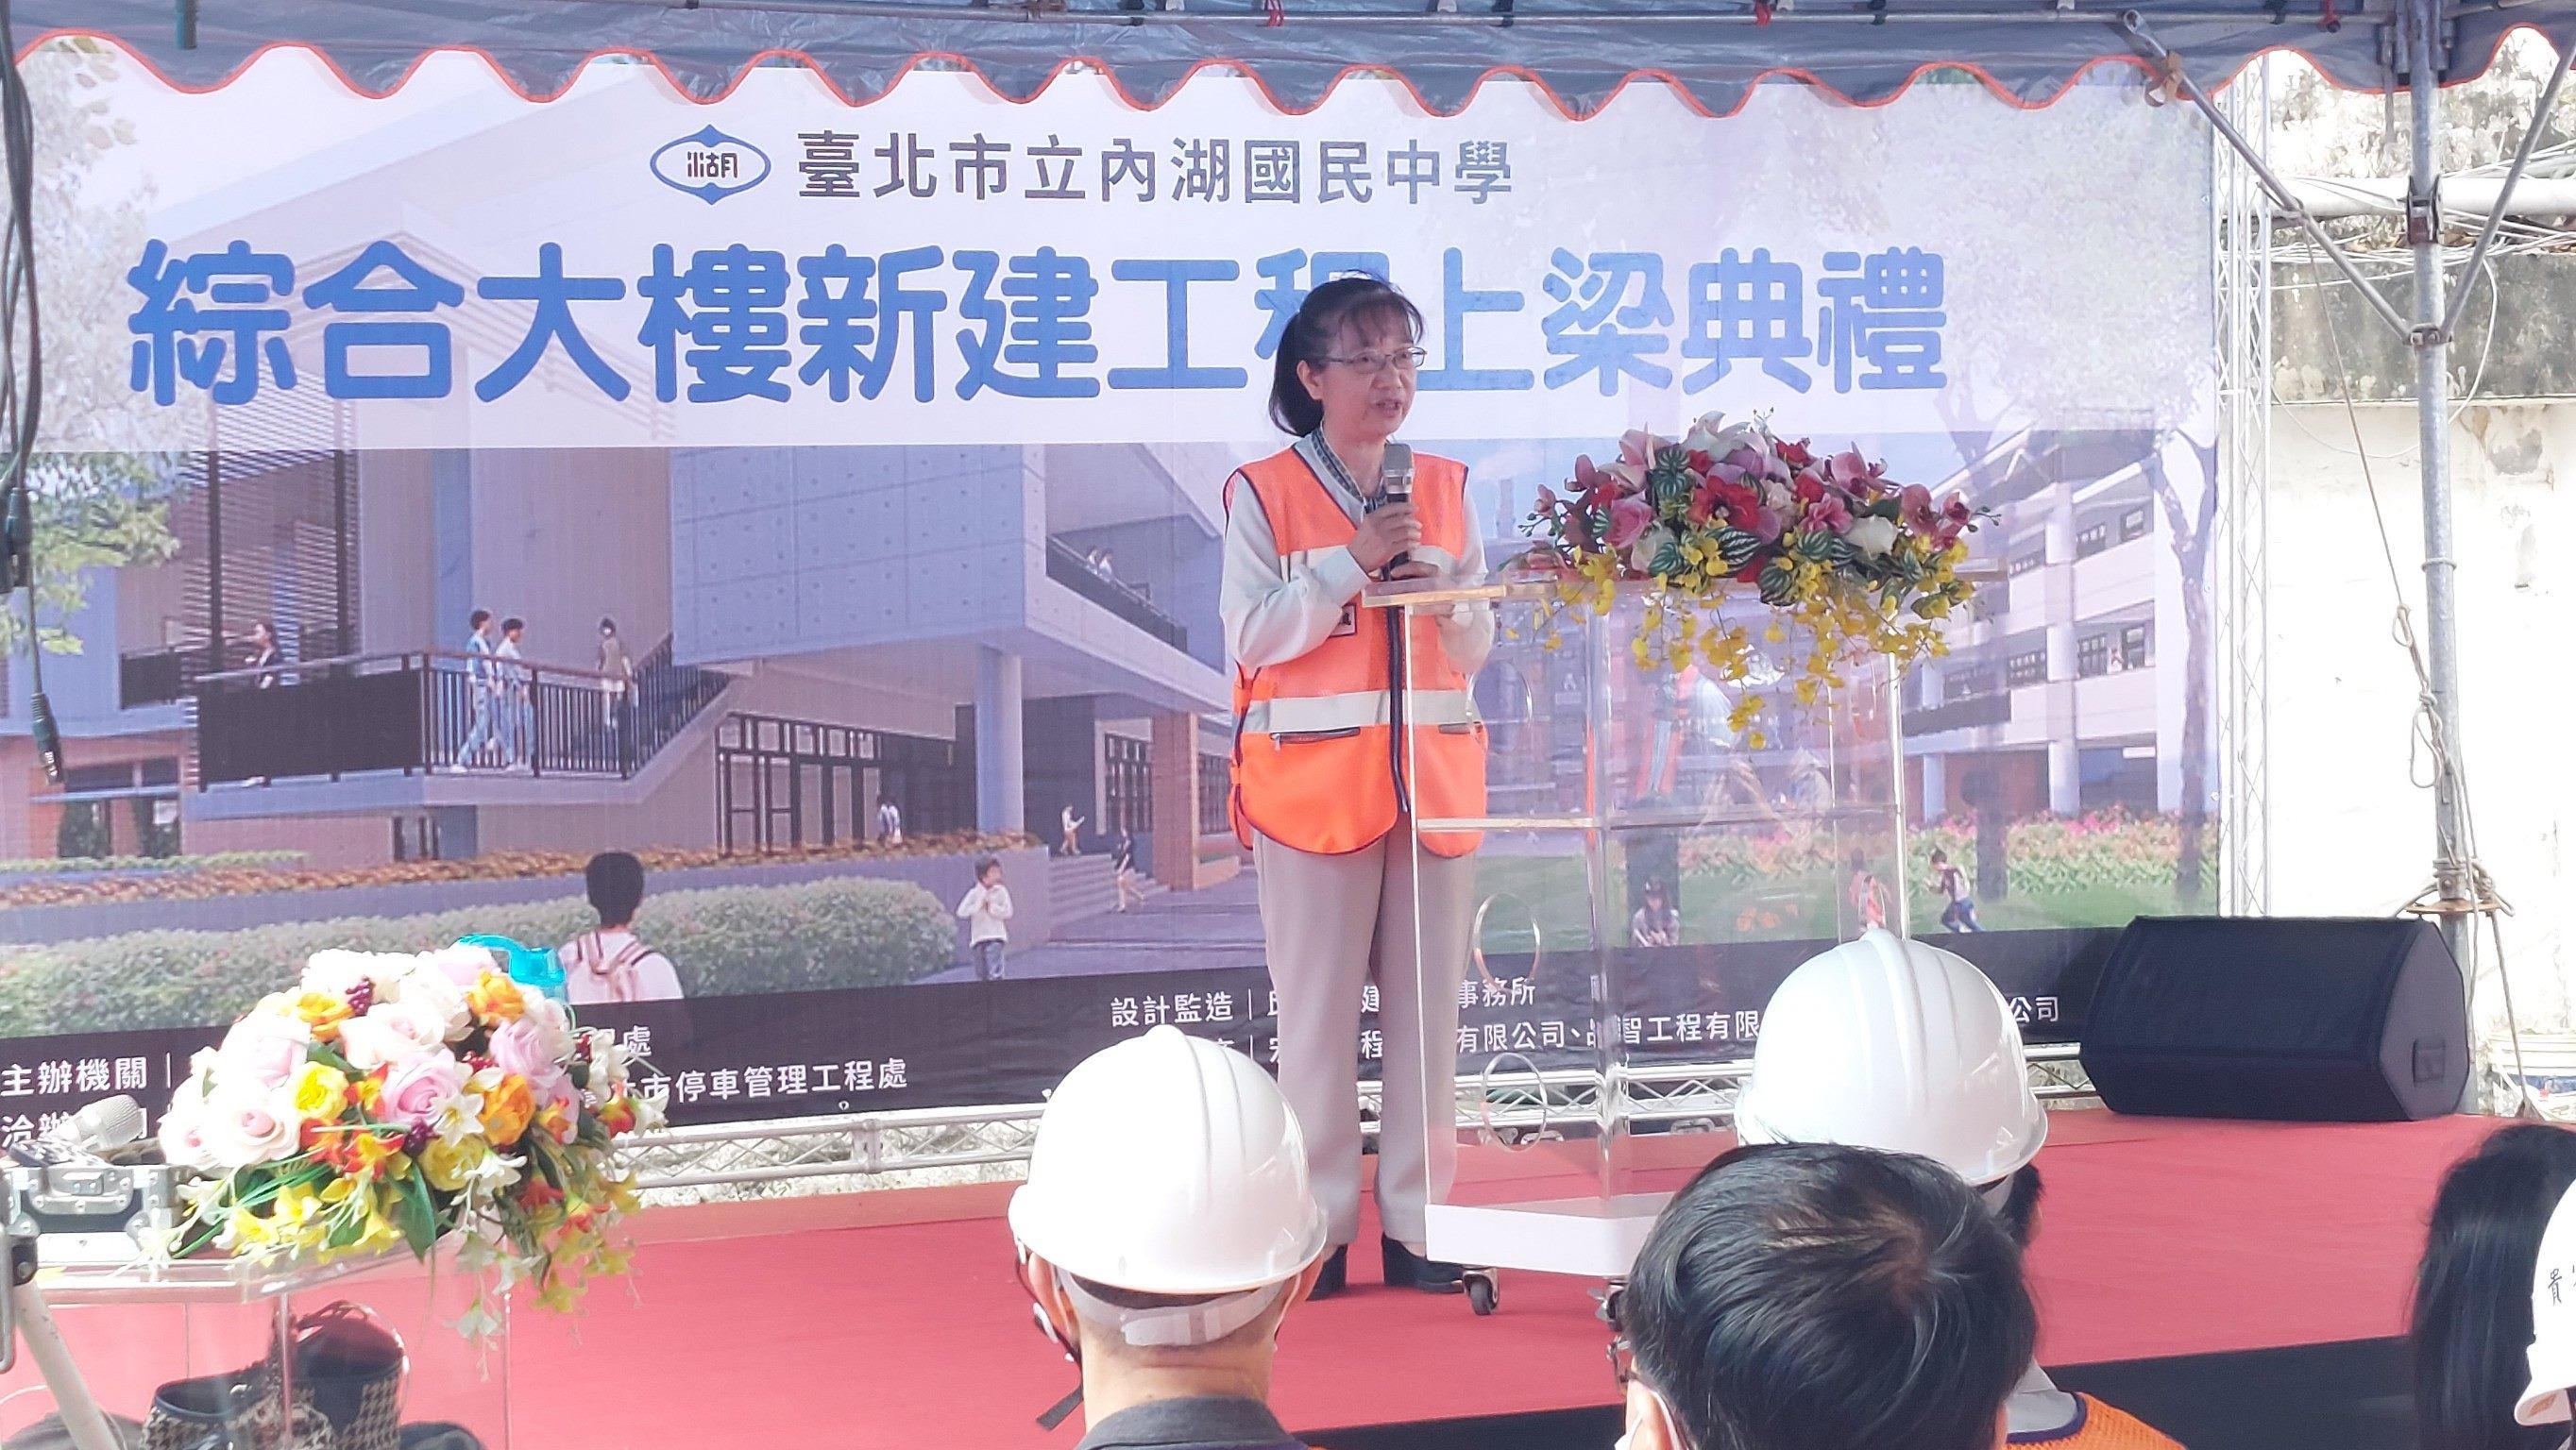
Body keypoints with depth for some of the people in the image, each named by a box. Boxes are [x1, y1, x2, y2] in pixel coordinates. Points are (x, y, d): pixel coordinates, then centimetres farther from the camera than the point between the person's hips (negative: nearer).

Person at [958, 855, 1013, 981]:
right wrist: (978, 905, -9)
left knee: (994, 974, -15)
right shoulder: (974, 893, 5)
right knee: (981, 975, 8)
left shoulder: (1001, 891, 3)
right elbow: (961, 912, -2)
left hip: (995, 937, -3)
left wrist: (992, 907, -8)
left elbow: (1007, 912, -1)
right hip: (978, 938, 3)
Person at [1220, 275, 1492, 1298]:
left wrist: (1436, 575, -7)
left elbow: (1476, 648, 13)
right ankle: (1319, 1227, 3)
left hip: (1431, 776, 4)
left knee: (1428, 1006, 3)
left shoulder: (1444, 488, 12)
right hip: (1312, 781, -4)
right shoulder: (1263, 493, 1)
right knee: (1318, 1011, -2)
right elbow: (1252, 636, -7)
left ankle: (1417, 1224, 8)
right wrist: (1354, 560, -12)